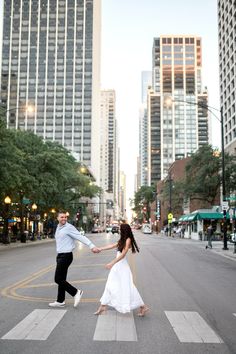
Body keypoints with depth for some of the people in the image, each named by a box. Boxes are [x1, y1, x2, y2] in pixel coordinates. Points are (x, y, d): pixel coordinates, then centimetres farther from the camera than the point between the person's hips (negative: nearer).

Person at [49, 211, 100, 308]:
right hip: (60, 255, 9)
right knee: (61, 279, 14)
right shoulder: (58, 228, 13)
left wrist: (92, 246, -30)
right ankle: (60, 301, 23)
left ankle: (76, 292, 3)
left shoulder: (69, 228, -13)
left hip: (66, 256, -9)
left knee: (58, 279, -8)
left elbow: (81, 237, -21)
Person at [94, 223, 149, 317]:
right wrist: (100, 249, 23)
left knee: (127, 287, -4)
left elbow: (123, 254, -19)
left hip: (122, 266, -9)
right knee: (110, 286, 12)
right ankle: (103, 306, 21)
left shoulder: (128, 240, -14)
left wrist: (112, 263, -22)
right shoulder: (122, 240, 12)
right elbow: (112, 246, 21)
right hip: (117, 266, 9)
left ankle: (143, 306, 5)